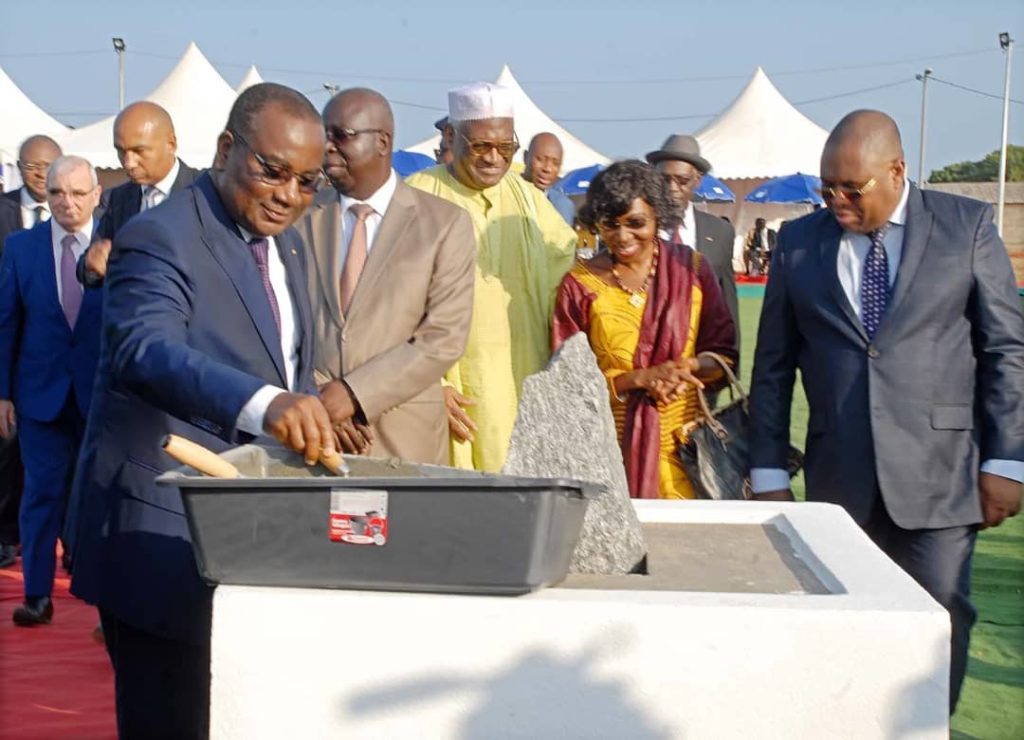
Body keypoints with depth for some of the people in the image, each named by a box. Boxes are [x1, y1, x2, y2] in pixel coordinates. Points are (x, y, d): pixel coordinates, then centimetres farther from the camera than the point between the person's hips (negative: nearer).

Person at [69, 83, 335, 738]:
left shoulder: (285, 243, 12)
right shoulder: (160, 239, -15)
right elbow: (144, 351, -34)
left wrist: (305, 417, 5)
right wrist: (263, 405, -50)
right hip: (167, 540, -8)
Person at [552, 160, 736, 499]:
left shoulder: (692, 268, 2)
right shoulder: (580, 284, -3)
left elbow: (724, 353, 6)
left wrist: (691, 367, -15)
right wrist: (639, 378, -15)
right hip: (609, 448, -1)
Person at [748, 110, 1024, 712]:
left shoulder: (967, 225, 2)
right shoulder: (798, 242, 7)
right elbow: (774, 365, 9)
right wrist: (769, 472, 7)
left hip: (938, 474, -2)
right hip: (839, 476, 2)